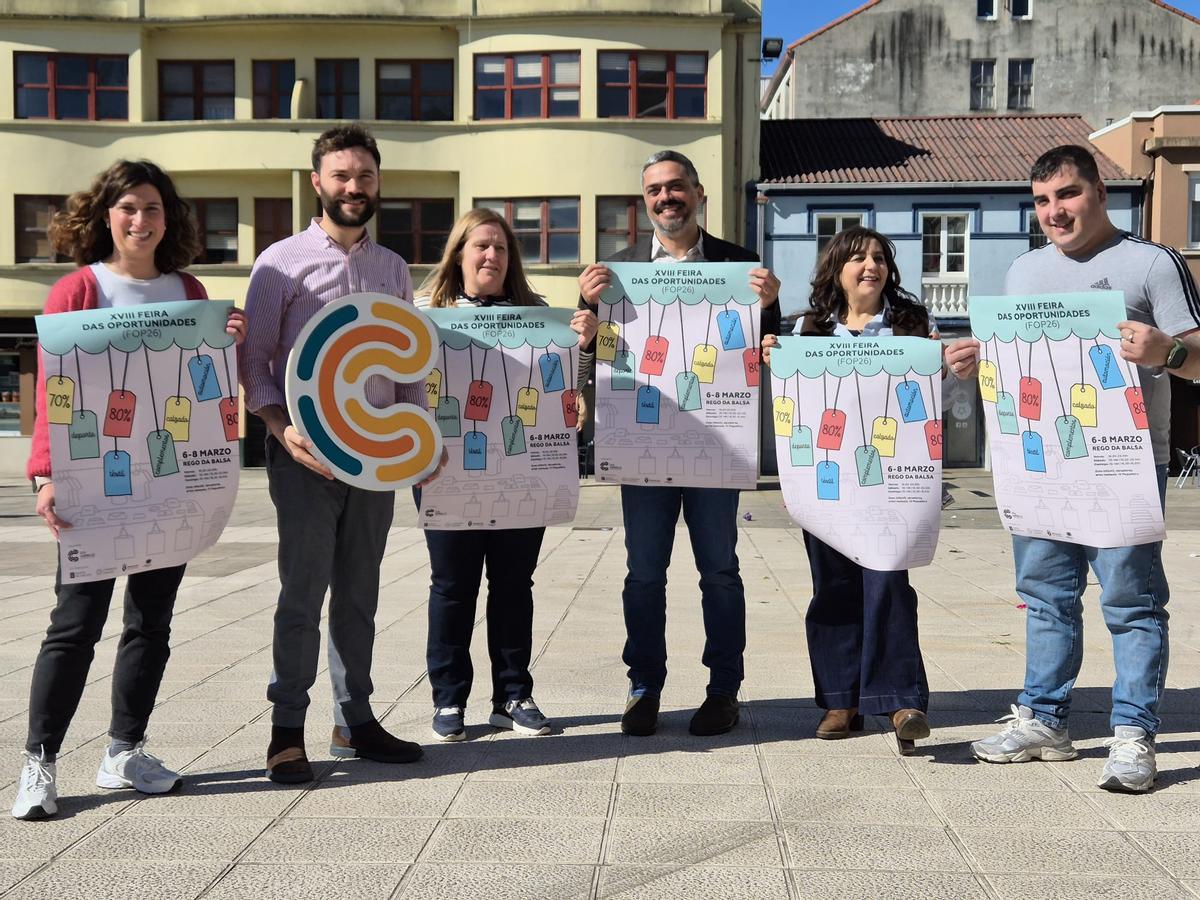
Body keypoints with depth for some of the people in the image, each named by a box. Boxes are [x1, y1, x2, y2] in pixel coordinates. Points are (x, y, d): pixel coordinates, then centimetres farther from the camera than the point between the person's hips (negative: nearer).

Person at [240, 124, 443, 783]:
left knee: (359, 595, 11)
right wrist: (281, 428, -17)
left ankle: (355, 722, 21)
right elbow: (253, 361, -3)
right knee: (303, 594, -3)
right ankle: (288, 730, 9)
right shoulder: (282, 262, -1)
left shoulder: (394, 269, 13)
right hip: (305, 454, -4)